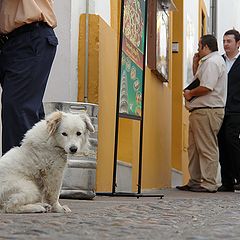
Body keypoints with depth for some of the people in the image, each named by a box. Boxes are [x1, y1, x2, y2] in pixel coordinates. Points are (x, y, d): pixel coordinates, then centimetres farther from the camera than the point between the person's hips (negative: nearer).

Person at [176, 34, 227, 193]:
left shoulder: (212, 62, -12)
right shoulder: (208, 61, 22)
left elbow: (206, 87, -22)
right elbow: (200, 81, 28)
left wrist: (190, 94, -6)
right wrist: (196, 65, 17)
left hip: (207, 111, -11)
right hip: (200, 111, 11)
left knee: (207, 149, -8)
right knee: (194, 148, 13)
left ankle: (209, 184, -6)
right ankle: (195, 182, 18)